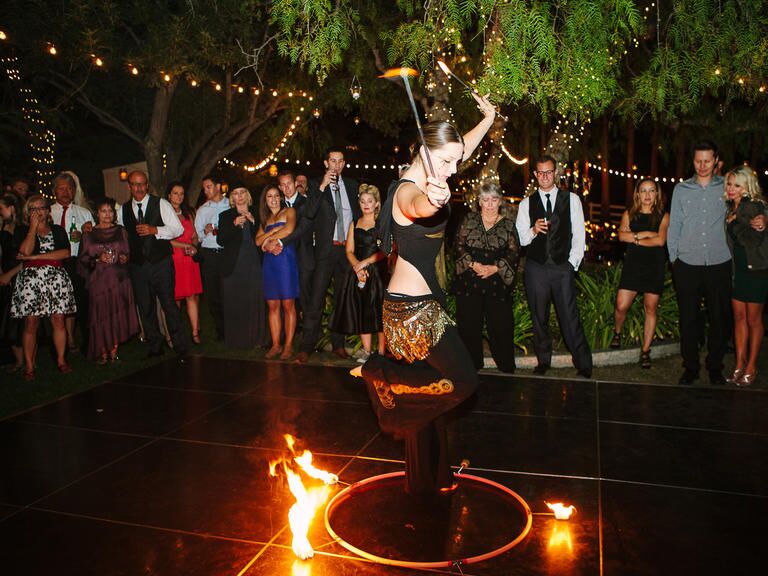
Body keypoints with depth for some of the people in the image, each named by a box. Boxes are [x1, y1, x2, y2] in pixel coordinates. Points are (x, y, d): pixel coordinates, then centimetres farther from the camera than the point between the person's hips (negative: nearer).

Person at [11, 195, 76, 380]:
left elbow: (66, 253, -2)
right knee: (31, 324, -4)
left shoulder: (58, 230, 14)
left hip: (56, 278, 1)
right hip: (30, 279, -1)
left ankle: (61, 360, 6)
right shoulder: (22, 231, 10)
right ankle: (29, 366, 2)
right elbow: (25, 251, -9)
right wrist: (33, 226, -1)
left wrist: (36, 256, -7)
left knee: (59, 321, -2)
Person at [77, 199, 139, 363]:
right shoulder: (89, 234, 5)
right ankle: (102, 352, 8)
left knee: (118, 315, 1)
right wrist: (98, 259, -13)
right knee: (100, 315, -2)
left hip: (119, 279, 1)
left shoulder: (121, 232, 10)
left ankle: (113, 350, 11)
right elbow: (82, 260, 3)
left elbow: (127, 253, 15)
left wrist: (125, 258, -6)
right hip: (98, 280, -1)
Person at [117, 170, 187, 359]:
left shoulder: (161, 204, 0)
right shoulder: (122, 210, 11)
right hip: (137, 265, 4)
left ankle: (180, 348, 5)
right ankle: (155, 347, 23)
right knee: (145, 308, 9)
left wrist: (155, 230, -16)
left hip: (161, 263, -4)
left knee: (169, 305, -4)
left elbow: (178, 229, -5)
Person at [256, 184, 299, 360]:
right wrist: (274, 230, -5)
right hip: (270, 262, 5)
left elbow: (288, 230, -13)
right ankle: (276, 344, 9)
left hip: (286, 260, -5)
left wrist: (270, 239, -3)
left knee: (288, 305, -4)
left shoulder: (289, 211, 6)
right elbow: (258, 241, 8)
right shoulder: (265, 219, 21)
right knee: (273, 306, 4)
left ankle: (288, 345, 1)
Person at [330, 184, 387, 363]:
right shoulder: (354, 224, 15)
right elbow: (349, 251, 8)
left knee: (378, 311, -5)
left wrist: (366, 262, -15)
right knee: (361, 312, 2)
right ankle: (366, 351, 10)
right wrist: (357, 266, -10)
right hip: (359, 273, 4)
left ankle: (381, 352, 0)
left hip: (378, 271, -4)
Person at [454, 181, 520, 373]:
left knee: (501, 327, 0)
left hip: (498, 282, -1)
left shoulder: (508, 223, 5)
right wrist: (473, 264, -11)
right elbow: (459, 245, 2)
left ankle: (507, 368, 15)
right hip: (469, 282, 1)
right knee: (469, 326, 6)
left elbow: (514, 253, 0)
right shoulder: (469, 219, 8)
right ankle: (472, 367, 20)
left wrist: (495, 268, -13)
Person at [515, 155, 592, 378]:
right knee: (539, 318, 9)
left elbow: (579, 234, 6)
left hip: (563, 267, -1)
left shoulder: (572, 199, 7)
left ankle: (584, 365, 5)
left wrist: (572, 263, -2)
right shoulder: (526, 203, 8)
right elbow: (520, 239, 5)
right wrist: (533, 231, -16)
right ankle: (543, 361, 22)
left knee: (570, 317, -5)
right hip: (536, 268, 2)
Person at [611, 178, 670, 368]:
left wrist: (635, 239, -6)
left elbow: (660, 240, -10)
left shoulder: (663, 216, 4)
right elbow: (622, 235, -7)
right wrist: (645, 234, -11)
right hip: (633, 265, 1)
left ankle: (645, 351, 10)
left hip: (655, 266, -1)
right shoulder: (629, 214, 9)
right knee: (621, 306, -4)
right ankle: (617, 333, 27)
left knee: (650, 308, 2)